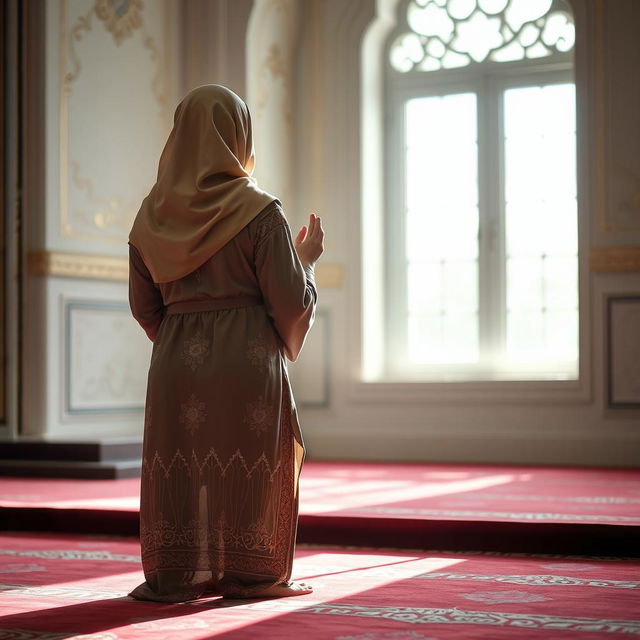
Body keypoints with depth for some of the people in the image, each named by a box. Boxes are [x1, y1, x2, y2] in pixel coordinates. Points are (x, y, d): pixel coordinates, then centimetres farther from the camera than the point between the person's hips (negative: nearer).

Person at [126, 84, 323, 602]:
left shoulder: (154, 214, 4)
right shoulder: (259, 213, -9)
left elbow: (144, 307, 8)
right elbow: (291, 302, -10)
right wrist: (306, 259, 8)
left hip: (176, 364, 4)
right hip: (249, 361, -4)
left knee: (182, 464, 10)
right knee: (249, 467, 6)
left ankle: (177, 575, 13)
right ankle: (251, 574, 12)